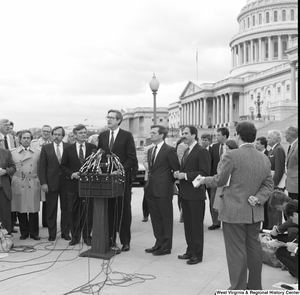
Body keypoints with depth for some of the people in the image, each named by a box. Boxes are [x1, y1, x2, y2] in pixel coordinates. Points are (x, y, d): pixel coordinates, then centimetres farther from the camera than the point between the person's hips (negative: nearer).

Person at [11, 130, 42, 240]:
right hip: (18, 184, 1)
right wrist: (14, 179, 0)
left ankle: (34, 233, 13)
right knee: (20, 209, 5)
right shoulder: (13, 152, 6)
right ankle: (24, 232, 19)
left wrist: (39, 179, 0)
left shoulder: (38, 151, 6)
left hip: (33, 184, 0)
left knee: (34, 209, 2)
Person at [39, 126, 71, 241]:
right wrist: (43, 183, -6)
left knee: (66, 208, 6)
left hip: (66, 181, 0)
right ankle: (52, 234, 16)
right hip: (51, 182, 0)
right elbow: (42, 166, 1)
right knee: (51, 209, 5)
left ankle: (65, 232, 17)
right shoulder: (46, 148, 4)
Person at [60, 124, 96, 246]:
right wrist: (72, 174, -10)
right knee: (74, 212, 6)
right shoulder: (68, 149, 5)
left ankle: (87, 236, 16)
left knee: (88, 212, 4)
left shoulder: (93, 148, 5)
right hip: (73, 184, 0)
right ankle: (75, 237, 19)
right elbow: (63, 166, 5)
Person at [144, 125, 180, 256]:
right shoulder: (150, 151, 14)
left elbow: (177, 169, -7)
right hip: (151, 190, 8)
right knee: (155, 218, 14)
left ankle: (166, 246, 13)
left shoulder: (169, 150, -10)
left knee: (166, 219, 3)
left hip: (164, 190, -8)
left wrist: (170, 182, 0)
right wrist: (150, 180, 9)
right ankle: (159, 243, 26)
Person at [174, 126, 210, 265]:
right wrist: (178, 173, 1)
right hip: (185, 193, 8)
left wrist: (185, 175, -19)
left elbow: (205, 173, -18)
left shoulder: (202, 151, -11)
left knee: (197, 225, 1)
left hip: (196, 194, -8)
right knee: (188, 224, 14)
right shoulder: (187, 151, 16)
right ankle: (190, 250, 26)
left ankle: (197, 254, 12)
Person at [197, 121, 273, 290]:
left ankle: (238, 288, 10)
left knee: (237, 251, 2)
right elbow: (269, 185, 6)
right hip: (255, 212, 6)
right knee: (254, 248, 17)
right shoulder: (264, 159, 5)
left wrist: (204, 180, 9)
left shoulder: (232, 156, -15)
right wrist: (259, 198, -4)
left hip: (234, 211, -6)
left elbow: (220, 180, -7)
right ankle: (255, 286, 30)